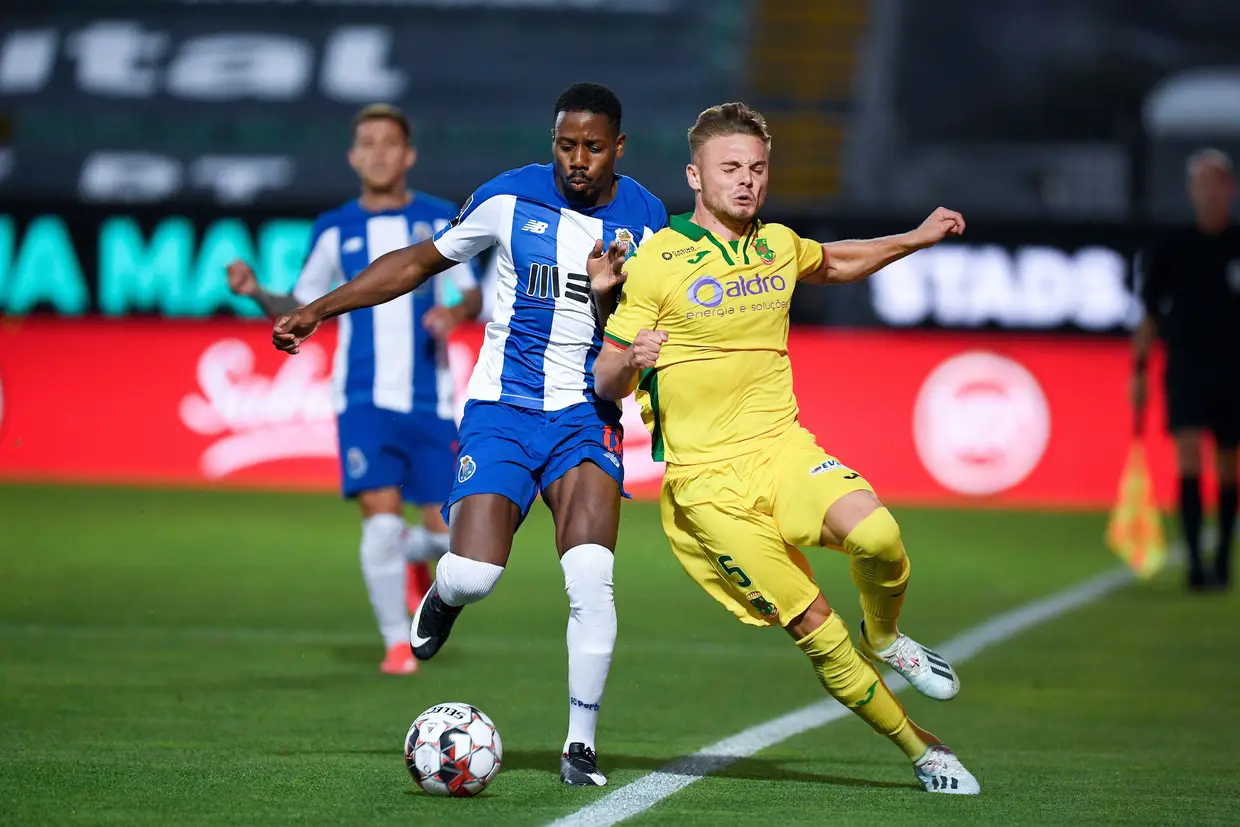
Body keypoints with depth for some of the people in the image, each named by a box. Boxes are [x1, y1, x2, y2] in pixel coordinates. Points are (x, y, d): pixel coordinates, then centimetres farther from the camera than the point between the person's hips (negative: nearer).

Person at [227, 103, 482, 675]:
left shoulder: (440, 220, 5)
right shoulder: (335, 231, 6)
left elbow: (472, 294, 7)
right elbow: (298, 312, 11)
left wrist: (457, 311, -15)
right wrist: (256, 293, -8)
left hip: (430, 401, 1)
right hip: (364, 399, -1)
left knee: (447, 531, 1)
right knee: (382, 520, -13)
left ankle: (412, 559, 38)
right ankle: (396, 643, 3)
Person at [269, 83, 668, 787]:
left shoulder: (643, 218, 0)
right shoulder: (511, 197, -2)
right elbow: (421, 261, 10)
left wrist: (609, 296, -21)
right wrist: (320, 309, 7)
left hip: (585, 417, 0)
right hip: (501, 409, 0)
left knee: (591, 578, -19)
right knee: (474, 578, -15)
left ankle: (581, 743, -5)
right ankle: (445, 596, 26)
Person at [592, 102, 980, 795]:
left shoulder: (778, 246, 10)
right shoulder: (658, 262, -7)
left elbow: (834, 264, 35)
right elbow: (607, 382, -4)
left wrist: (918, 239, 22)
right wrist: (631, 360, -27)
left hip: (783, 447, 4)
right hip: (706, 480, -4)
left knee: (878, 537, -27)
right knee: (815, 626, -11)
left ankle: (884, 640, 5)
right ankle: (919, 748, 5)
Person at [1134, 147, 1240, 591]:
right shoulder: (1170, 248, 2)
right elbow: (1149, 316, 7)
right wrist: (1140, 371, 1)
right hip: (1185, 370, -1)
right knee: (1189, 456, -15)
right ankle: (1195, 561, -18)